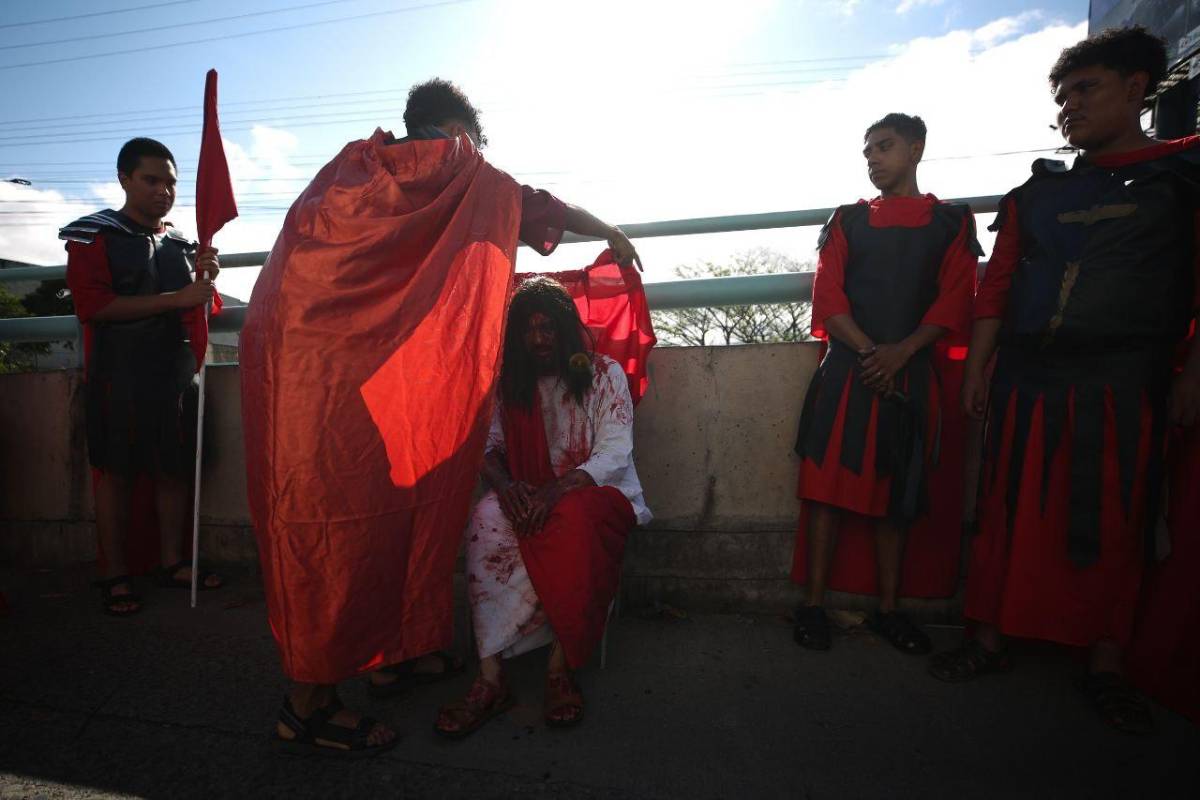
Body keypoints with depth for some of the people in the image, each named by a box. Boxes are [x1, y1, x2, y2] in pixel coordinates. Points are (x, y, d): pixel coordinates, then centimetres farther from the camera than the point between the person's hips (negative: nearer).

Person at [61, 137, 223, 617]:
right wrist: (175, 299, -19)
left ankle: (172, 562, 18)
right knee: (116, 473, 1)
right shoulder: (93, 236, 0)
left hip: (176, 374, 5)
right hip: (119, 376, -4)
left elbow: (200, 310, 20)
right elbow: (92, 305, -13)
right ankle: (114, 577, 11)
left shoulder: (181, 244, 16)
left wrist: (206, 279, -2)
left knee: (175, 469, 7)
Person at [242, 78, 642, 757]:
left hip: (287, 347, 8)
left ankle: (397, 649, 26)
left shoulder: (354, 164, 26)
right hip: (343, 366, -8)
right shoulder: (464, 173, 8)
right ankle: (309, 705, 7)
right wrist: (612, 234, 35)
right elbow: (540, 207, 20)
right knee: (345, 514, -4)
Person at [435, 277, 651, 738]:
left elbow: (614, 454, -9)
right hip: (527, 495, 3)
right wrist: (505, 485, -18)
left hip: (598, 492, -3)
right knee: (487, 519, -31)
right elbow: (490, 448, 7)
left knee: (571, 519, -38)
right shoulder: (511, 382, 11)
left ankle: (561, 669, -28)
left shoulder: (605, 374, 0)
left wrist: (557, 490, -27)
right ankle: (490, 678, -32)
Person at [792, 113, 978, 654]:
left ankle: (888, 609, 18)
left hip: (909, 373, 1)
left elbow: (954, 302, 2)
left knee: (896, 493, 6)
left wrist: (899, 353, -13)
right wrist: (869, 352, -11)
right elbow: (827, 297, 1)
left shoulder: (952, 221, 11)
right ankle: (813, 605, 3)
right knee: (827, 486, -4)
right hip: (846, 370, 0)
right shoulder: (849, 219, 11)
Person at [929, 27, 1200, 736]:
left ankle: (1105, 666, 18)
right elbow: (996, 288, 9)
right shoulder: (1036, 193, 14)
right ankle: (990, 641, 15)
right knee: (1011, 514, 4)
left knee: (1115, 525, 4)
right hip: (1027, 381, 2)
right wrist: (977, 368, 2)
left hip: (1127, 383, -2)